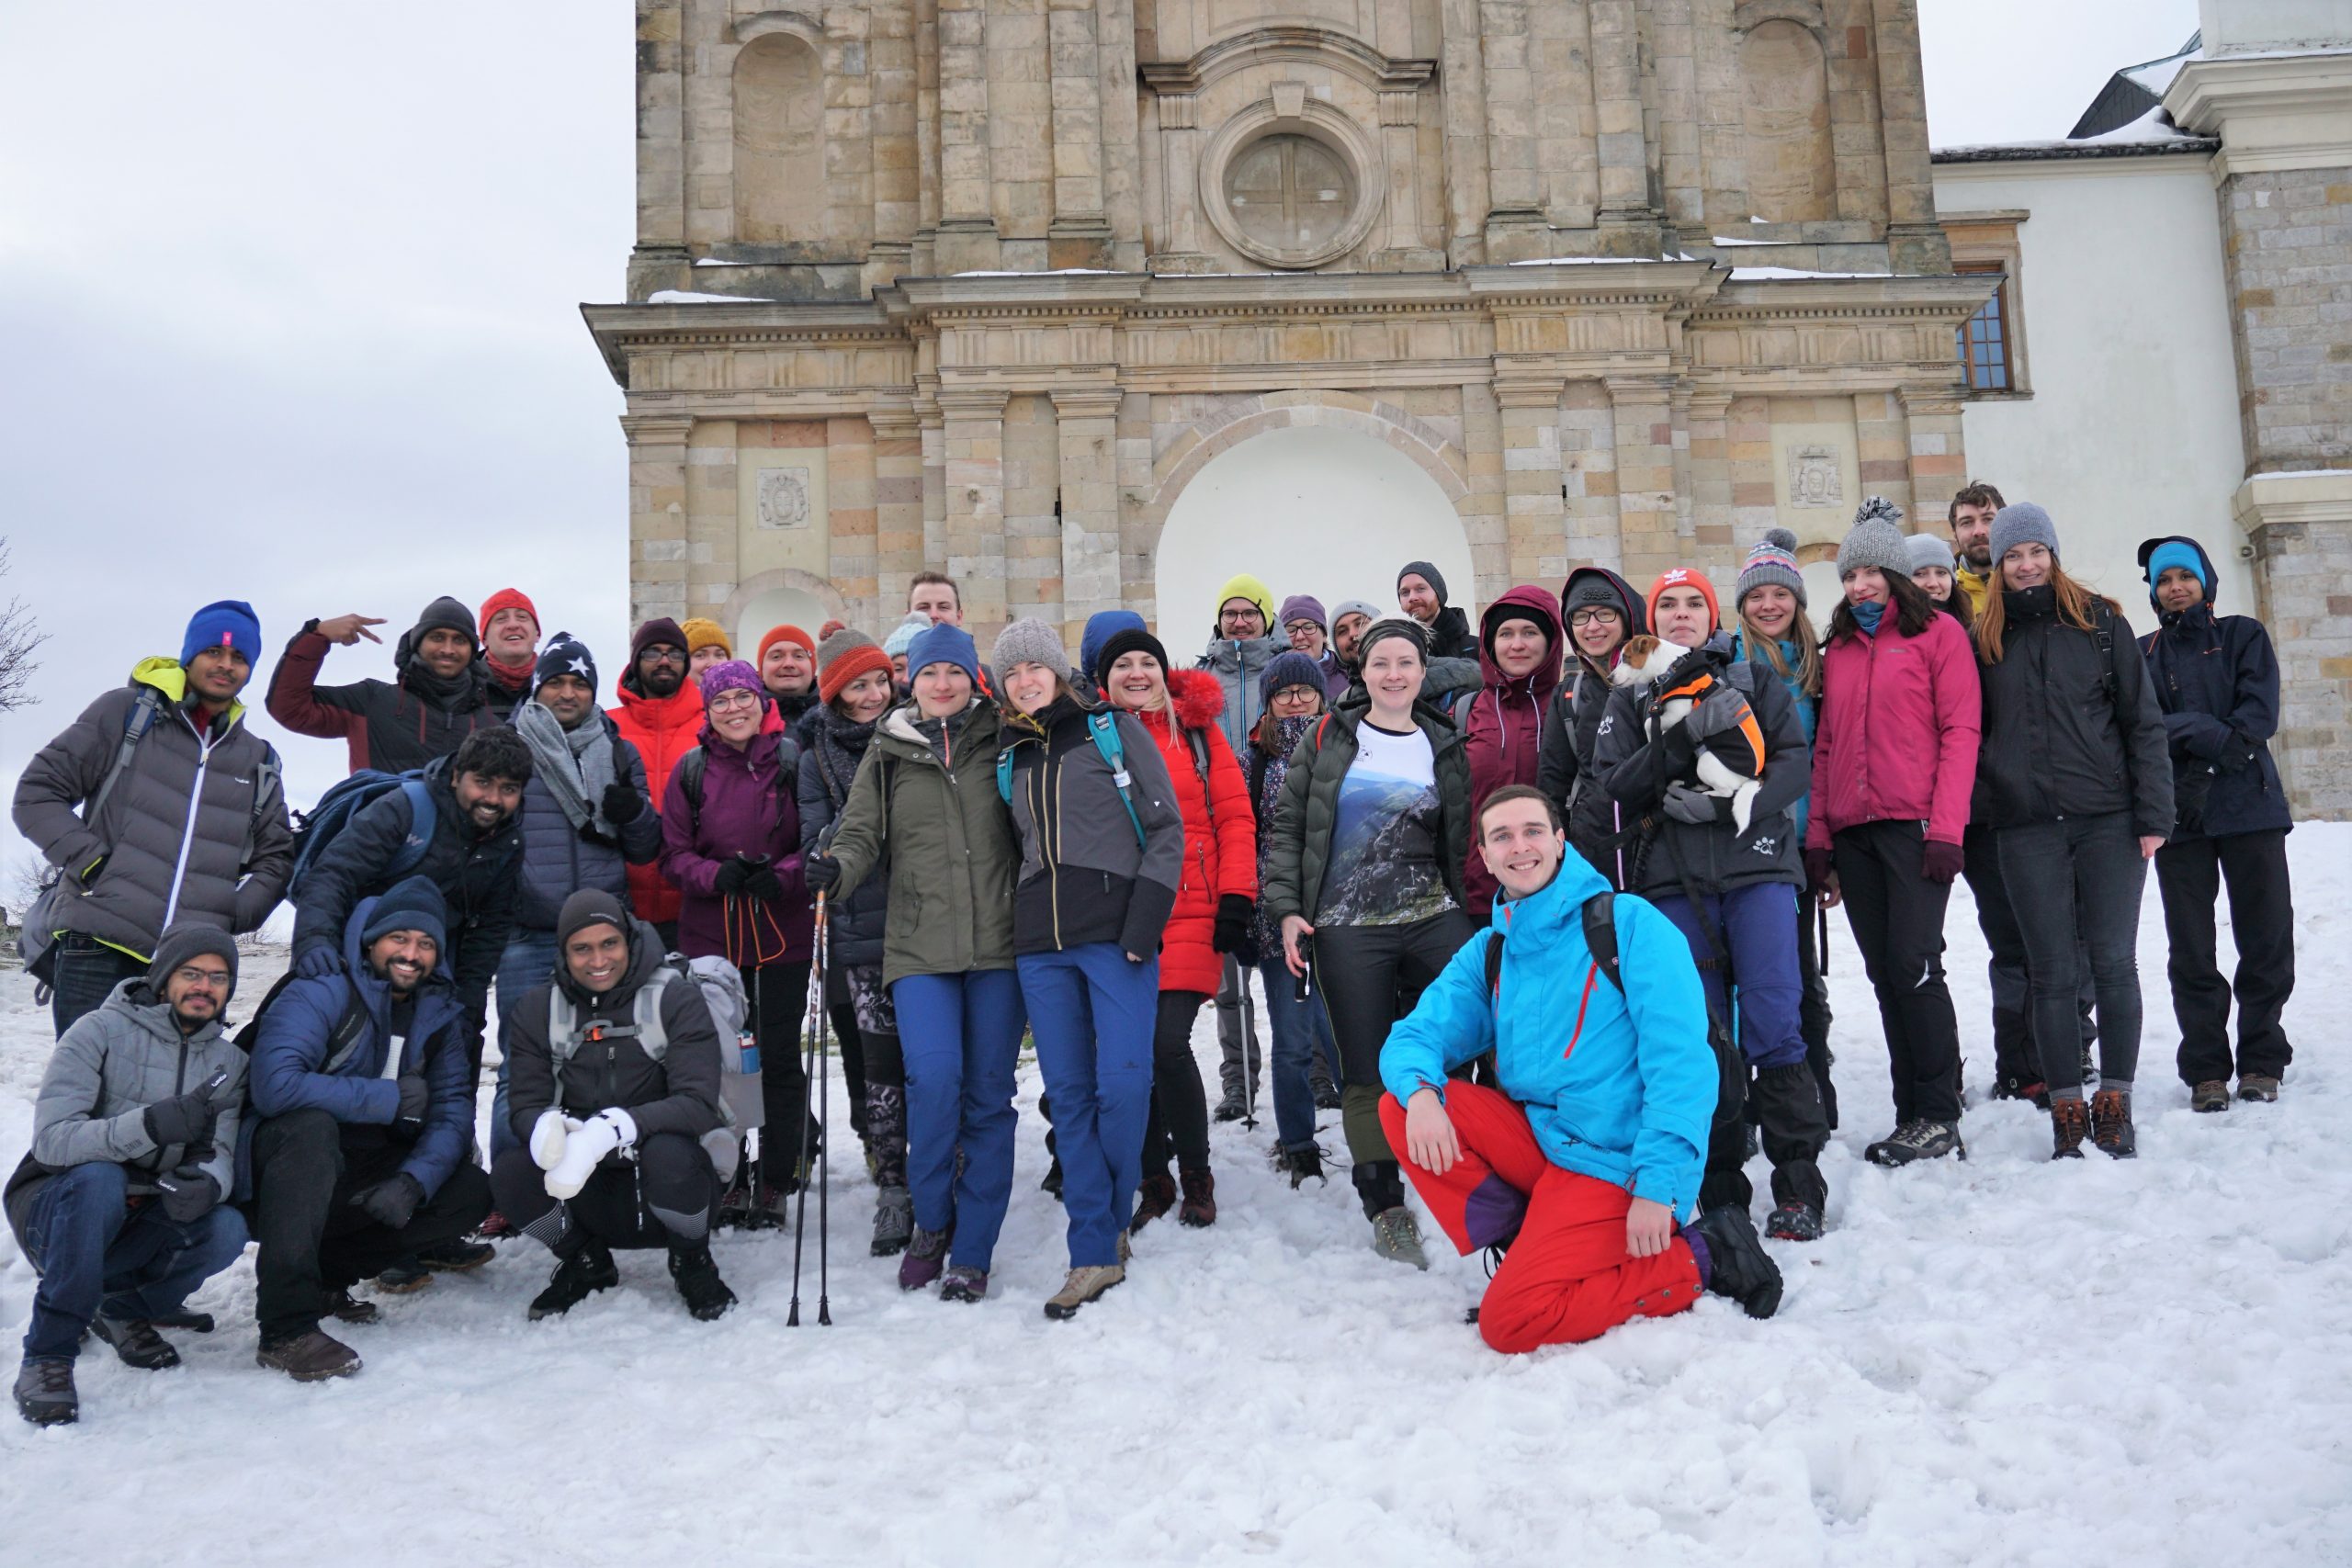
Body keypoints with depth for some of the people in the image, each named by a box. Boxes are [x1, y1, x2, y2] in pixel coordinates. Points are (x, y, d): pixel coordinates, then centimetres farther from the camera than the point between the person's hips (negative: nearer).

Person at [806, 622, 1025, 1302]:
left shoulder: (1000, 743, 9)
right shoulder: (887, 756, 11)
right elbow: (860, 833, 6)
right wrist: (836, 869, -16)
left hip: (997, 941, 1)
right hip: (919, 946, 0)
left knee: (989, 1094, 2)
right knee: (933, 1079, -17)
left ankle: (972, 1254, 12)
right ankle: (931, 1222, 8)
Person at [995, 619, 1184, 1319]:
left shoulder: (1114, 729, 3)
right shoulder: (1010, 756, 17)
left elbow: (1166, 828, -1)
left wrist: (1143, 923, -10)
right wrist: (1016, 929, 12)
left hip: (1115, 934, -4)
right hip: (1038, 945, 5)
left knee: (1122, 1084, -10)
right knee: (1068, 1094, 2)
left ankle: (1109, 1222, 13)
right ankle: (1095, 1256, 5)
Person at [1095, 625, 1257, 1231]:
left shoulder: (1196, 729, 8)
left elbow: (1235, 816, 3)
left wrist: (1236, 899, -6)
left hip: (1191, 914, -2)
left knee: (1168, 1043, -13)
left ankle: (1196, 1177, 7)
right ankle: (1155, 1182, 18)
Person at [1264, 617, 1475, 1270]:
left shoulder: (1446, 747, 12)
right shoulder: (1328, 738, 7)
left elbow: (1461, 845, 17)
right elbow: (1288, 829, 6)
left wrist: (1473, 913, 13)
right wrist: (1286, 909, -3)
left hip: (1436, 923, 2)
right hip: (1347, 930, -1)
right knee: (1367, 1073, 0)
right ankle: (1386, 1207, 11)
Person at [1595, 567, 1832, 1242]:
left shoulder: (1753, 679, 11)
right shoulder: (1630, 697, 12)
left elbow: (1796, 763, 1)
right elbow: (1615, 786, 0)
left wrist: (1725, 805, -14)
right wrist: (1683, 739, -14)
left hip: (1757, 866, -1)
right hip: (1674, 881, 1)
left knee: (1773, 1022, -8)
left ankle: (1798, 1182, 0)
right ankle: (1719, 1186, 11)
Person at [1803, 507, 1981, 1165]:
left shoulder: (1938, 632, 4)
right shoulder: (1839, 648, 19)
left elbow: (1960, 732, -4)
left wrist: (1946, 828, -13)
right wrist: (1818, 837, 9)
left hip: (1915, 825, -5)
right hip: (1852, 831, 5)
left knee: (1913, 964, -12)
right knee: (1886, 975, 5)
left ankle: (1939, 1119, -4)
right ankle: (1913, 1113, 11)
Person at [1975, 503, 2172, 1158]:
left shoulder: (2100, 621, 4)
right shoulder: (1984, 640, 9)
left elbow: (2143, 721, 3)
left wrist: (2153, 813, -4)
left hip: (2108, 820, -1)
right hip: (2027, 828, 1)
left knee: (2114, 964, 0)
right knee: (2052, 973, 2)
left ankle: (2114, 1106, 11)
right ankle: (2067, 1113, 9)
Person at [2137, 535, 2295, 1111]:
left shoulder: (2243, 636, 10)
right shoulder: (2143, 655, 13)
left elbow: (2259, 715, -3)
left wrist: (2205, 765, -14)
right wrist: (2210, 732, -15)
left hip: (2250, 805, 0)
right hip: (2179, 816, 1)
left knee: (2265, 937, 0)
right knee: (2191, 948, 0)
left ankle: (2261, 1061, 13)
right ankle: (2206, 1069, 8)